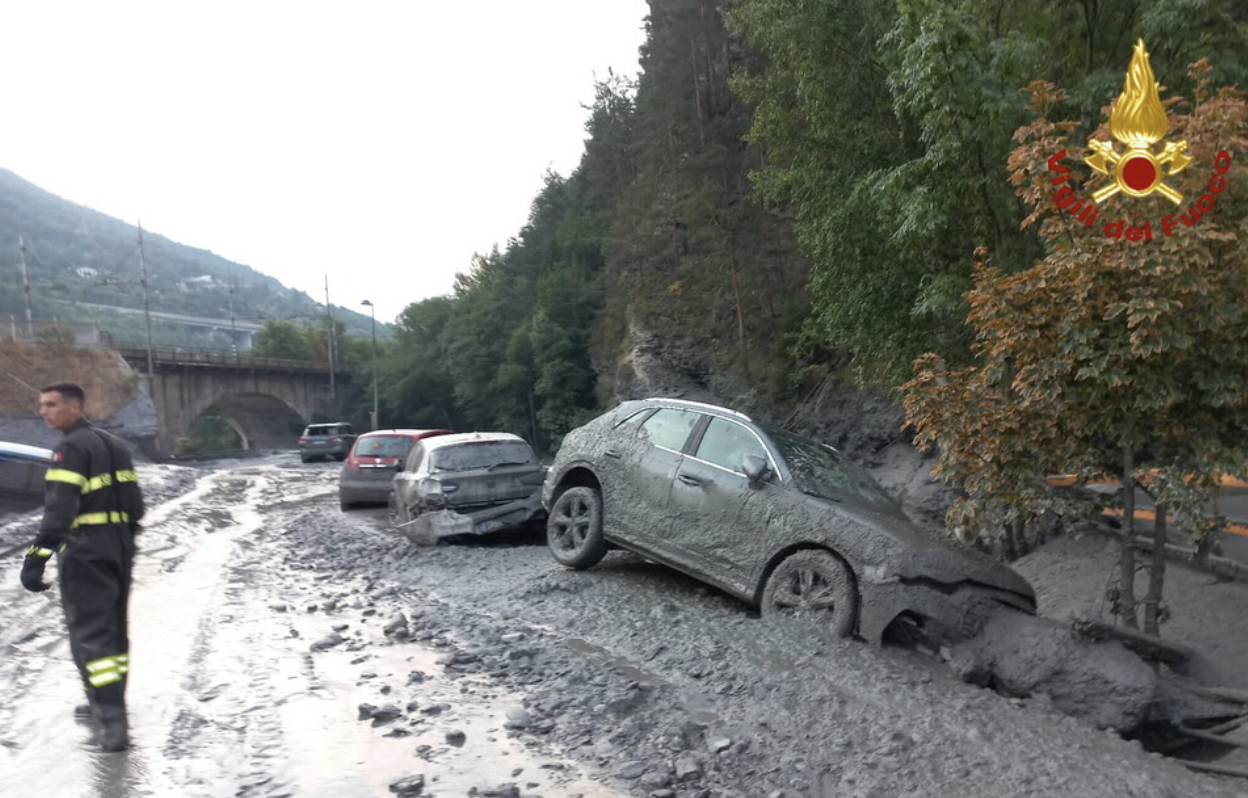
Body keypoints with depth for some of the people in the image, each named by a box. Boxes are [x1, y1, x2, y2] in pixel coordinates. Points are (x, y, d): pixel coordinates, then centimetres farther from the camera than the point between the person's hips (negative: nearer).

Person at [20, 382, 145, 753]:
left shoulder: (71, 448, -12)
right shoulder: (113, 445, 15)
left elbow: (60, 508, -23)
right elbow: (134, 503, 17)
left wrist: (38, 555, -28)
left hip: (85, 550, -9)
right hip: (119, 545, 9)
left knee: (91, 633, -6)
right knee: (112, 627, 19)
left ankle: (112, 723, -9)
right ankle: (107, 702, 35)